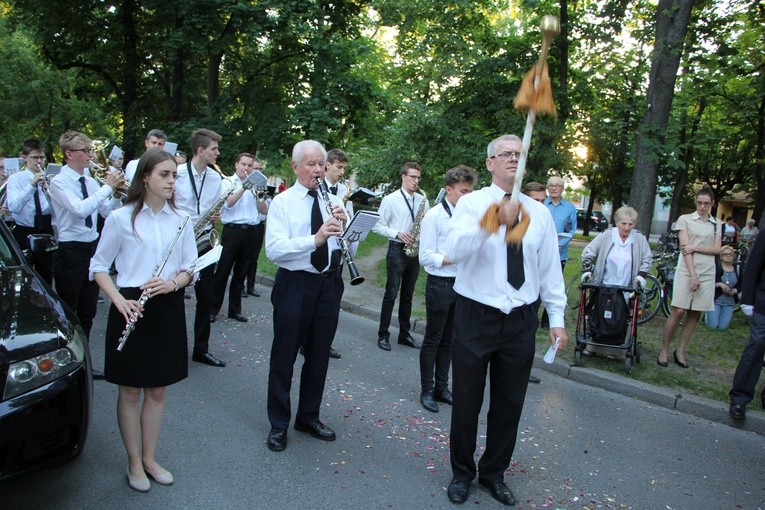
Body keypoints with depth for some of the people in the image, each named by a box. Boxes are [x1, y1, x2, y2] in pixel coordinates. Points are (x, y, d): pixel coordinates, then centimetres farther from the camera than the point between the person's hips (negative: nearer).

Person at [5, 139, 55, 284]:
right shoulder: (15, 179, -3)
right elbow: (14, 207, -20)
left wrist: (48, 190, -21)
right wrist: (32, 184, -26)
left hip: (46, 233, 2)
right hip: (24, 234, -2)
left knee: (46, 277, 13)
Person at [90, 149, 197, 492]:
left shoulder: (181, 220, 4)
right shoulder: (121, 218, -5)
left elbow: (190, 268, 7)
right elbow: (98, 267, 0)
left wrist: (172, 283, -14)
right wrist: (119, 301, -15)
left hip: (168, 309, 3)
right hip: (131, 307, -3)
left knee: (157, 388, 13)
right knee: (130, 389, 8)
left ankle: (150, 458, 29)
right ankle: (134, 463, 25)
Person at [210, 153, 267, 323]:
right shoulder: (227, 182, 4)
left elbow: (264, 210, 9)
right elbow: (228, 203, -14)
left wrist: (258, 195, -8)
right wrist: (244, 187, -15)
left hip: (251, 232, 4)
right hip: (232, 231, -4)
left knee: (241, 273, 10)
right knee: (222, 272, 0)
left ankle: (235, 309, 19)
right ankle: (213, 308, 9)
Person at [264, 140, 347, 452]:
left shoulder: (334, 202, 9)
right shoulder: (282, 202, -4)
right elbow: (274, 249, -19)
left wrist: (344, 225, -14)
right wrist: (315, 239, -30)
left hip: (329, 284, 4)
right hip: (294, 285, -4)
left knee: (319, 355, 15)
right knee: (284, 356, 6)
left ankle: (309, 417, 33)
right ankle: (278, 424, 23)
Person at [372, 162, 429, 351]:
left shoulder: (423, 200, 8)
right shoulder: (390, 199, -5)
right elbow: (377, 225, -5)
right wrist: (397, 234, -17)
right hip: (397, 249, -4)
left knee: (408, 295, 12)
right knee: (391, 294, -2)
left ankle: (404, 334, 22)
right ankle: (383, 335, 8)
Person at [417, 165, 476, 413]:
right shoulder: (434, 216, -10)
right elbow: (425, 256, -13)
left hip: (462, 284, 6)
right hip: (440, 285, -6)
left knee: (449, 340, 14)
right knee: (433, 339, 5)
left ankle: (442, 387, 27)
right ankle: (427, 390, 18)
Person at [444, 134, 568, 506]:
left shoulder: (539, 213, 6)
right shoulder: (472, 203, -6)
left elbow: (550, 268, 9)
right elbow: (455, 250, -25)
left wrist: (556, 318, 6)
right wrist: (493, 222, -41)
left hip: (521, 321, 4)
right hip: (476, 317, -3)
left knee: (510, 404, 15)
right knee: (466, 401, 10)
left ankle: (494, 473, 37)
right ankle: (462, 473, 34)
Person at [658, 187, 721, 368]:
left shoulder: (716, 224, 13)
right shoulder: (685, 219, 1)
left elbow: (716, 249, 4)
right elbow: (685, 248, -7)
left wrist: (695, 247, -13)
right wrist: (693, 275, -15)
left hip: (707, 273, 4)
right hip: (687, 270, -4)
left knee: (695, 314, 4)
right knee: (678, 311, -9)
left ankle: (680, 351, 15)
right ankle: (664, 350, 2)